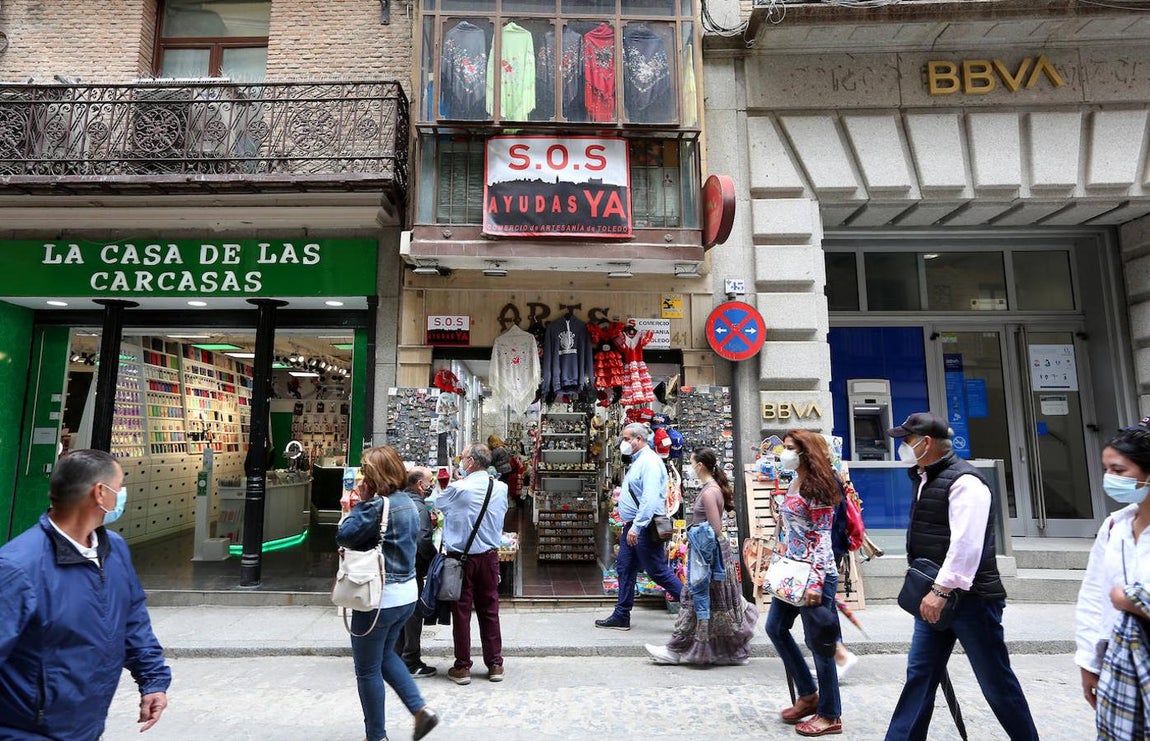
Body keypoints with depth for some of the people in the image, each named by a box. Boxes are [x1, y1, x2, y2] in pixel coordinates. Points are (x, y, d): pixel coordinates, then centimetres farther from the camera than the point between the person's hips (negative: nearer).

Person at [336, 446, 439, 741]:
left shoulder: (378, 505, -21)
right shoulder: (408, 503, 4)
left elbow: (343, 536, -17)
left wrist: (361, 502, -9)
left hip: (379, 598, -8)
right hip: (406, 593, 9)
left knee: (367, 669, 11)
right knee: (385, 654, 27)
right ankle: (421, 710, 19)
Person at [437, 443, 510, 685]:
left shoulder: (458, 489, -15)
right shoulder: (501, 488, -3)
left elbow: (438, 503, 4)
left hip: (461, 557, -3)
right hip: (489, 556, 4)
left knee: (461, 611, 8)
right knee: (489, 611, 12)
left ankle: (462, 667, 17)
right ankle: (495, 665, 21)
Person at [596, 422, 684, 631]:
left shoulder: (649, 462, -17)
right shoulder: (636, 461, 16)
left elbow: (650, 498, -27)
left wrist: (637, 527, -30)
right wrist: (622, 498, 13)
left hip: (644, 527, -10)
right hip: (632, 526, 10)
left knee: (658, 571, -2)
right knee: (624, 568, 12)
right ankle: (621, 617, 21)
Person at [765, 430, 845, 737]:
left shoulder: (817, 487, -16)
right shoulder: (794, 483, 10)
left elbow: (821, 538, -18)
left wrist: (816, 583, -21)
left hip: (814, 572, -10)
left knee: (818, 642, 3)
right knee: (775, 627, 16)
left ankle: (830, 715, 21)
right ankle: (808, 694, 30)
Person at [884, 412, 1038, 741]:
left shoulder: (963, 481, -18)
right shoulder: (925, 479, 12)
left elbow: (966, 544, -25)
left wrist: (942, 590, -25)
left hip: (971, 597, -8)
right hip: (935, 595, 9)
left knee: (996, 681, 9)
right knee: (919, 675, 9)